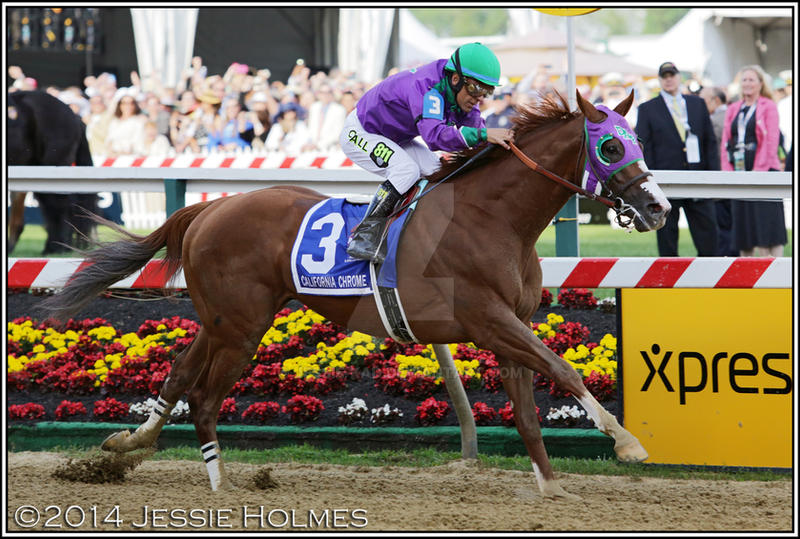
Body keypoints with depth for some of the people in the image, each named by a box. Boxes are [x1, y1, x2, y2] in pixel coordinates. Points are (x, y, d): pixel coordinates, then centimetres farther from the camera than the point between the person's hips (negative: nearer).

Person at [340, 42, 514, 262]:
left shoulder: (463, 96, -10)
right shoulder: (427, 87, -38)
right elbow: (434, 135, -54)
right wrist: (483, 134, -59)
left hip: (394, 137, 9)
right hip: (359, 133, -9)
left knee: (437, 172, -6)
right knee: (406, 170, -29)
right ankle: (362, 238, -26)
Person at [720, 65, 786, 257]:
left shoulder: (768, 107, 0)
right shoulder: (733, 110, 15)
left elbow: (771, 140, -7)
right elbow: (725, 142, 13)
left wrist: (759, 170, -14)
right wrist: (727, 170, 1)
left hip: (763, 172, -5)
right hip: (739, 173, 5)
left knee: (766, 222, -9)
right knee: (743, 223, 5)